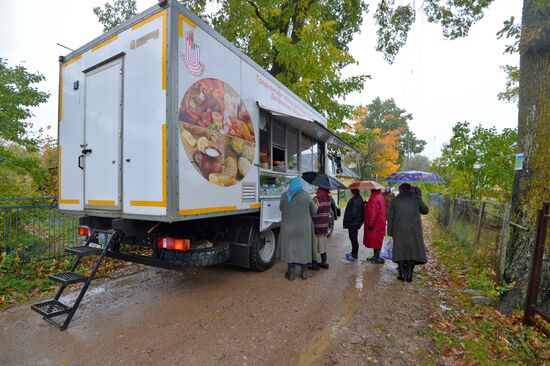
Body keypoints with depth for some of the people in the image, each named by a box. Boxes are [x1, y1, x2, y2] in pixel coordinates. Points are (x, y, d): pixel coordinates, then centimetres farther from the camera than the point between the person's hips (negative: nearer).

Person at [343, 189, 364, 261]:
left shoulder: (356, 199, -23)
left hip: (353, 223, -10)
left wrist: (347, 221, -13)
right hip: (354, 222, 10)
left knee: (353, 239, 0)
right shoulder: (358, 198, 10)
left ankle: (354, 256, 10)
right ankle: (353, 253, 33)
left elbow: (353, 213, -24)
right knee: (353, 238, 20)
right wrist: (347, 221, 19)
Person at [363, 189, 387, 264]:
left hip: (376, 223, -10)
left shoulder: (374, 198, -19)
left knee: (375, 240, -3)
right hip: (379, 223, 10)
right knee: (375, 241, 15)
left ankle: (377, 257, 2)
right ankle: (376, 256, 23)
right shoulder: (380, 197, 13)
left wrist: (370, 224, -20)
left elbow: (373, 212, -23)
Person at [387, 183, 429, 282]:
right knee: (413, 250, 8)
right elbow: (425, 210, 13)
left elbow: (390, 217, 3)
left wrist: (390, 231, 9)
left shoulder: (395, 200, 4)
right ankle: (409, 274, 5)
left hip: (399, 229, 1)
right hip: (414, 229, 0)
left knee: (400, 250, 9)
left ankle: (402, 273, 9)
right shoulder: (416, 198, 1)